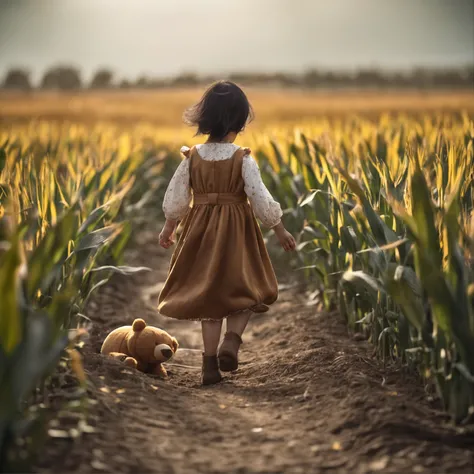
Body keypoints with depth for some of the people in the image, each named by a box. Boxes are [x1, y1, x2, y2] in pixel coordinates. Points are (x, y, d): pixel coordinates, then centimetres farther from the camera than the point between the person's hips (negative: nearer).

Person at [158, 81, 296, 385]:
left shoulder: (192, 157, -3)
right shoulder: (243, 159, -13)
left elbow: (174, 200, 2)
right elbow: (261, 200, -14)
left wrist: (169, 229, 19)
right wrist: (281, 231, -2)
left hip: (202, 233, 3)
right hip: (236, 234, -3)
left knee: (209, 295, 13)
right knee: (244, 292, 13)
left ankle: (210, 364, 10)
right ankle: (231, 341, -14)